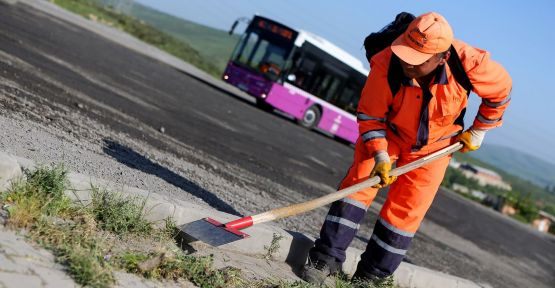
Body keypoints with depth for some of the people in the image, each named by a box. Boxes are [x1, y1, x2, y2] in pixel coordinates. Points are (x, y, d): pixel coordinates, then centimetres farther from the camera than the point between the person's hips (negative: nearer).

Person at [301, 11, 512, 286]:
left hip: (434, 147, 0)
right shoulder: (385, 65, -32)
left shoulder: (469, 62, -32)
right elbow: (369, 115, -19)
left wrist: (478, 130, -2)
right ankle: (326, 259, -7)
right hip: (388, 135, 0)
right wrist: (380, 156, -28)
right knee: (358, 184, -14)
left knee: (405, 212, -2)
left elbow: (500, 89, -9)